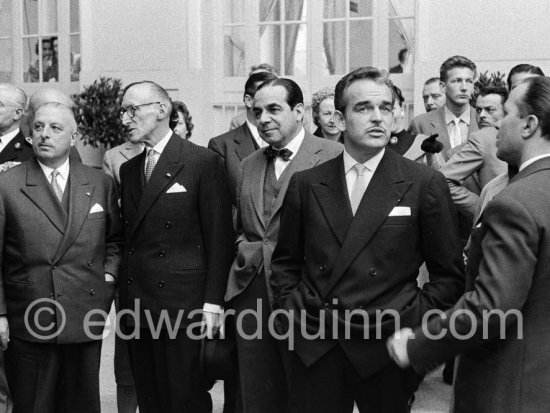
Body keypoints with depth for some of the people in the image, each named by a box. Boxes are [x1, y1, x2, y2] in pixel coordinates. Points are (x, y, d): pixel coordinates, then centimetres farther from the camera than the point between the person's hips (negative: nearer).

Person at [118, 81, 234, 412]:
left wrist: (213, 302, -11)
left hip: (182, 307, -6)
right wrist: (125, 297, 8)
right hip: (137, 308, 6)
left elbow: (219, 238, -8)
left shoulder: (205, 162, -6)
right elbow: (129, 234, 15)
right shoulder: (128, 169, 14)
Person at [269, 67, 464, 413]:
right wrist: (291, 314, 3)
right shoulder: (305, 184, 4)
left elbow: (449, 276, 1)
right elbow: (285, 263, 14)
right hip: (313, 350, 2)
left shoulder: (426, 185, -3)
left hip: (386, 352, -2)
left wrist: (412, 326, -6)